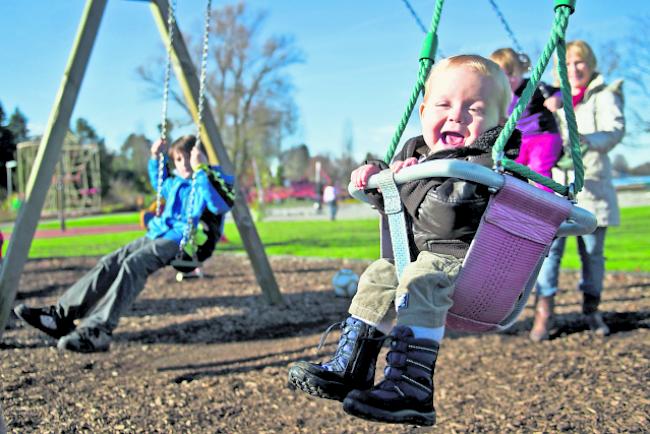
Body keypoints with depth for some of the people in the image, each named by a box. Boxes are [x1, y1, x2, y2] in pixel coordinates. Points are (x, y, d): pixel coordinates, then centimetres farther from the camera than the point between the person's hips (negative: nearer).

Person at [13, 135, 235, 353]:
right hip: (157, 234, 9)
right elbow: (157, 183, 46)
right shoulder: (175, 183, 23)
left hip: (181, 240, -9)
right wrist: (155, 158, 30)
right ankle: (61, 315, -13)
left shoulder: (210, 180, -2)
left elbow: (218, 205, -24)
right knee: (109, 263, -9)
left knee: (133, 265, -31)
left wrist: (200, 170, -27)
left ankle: (97, 332, -38)